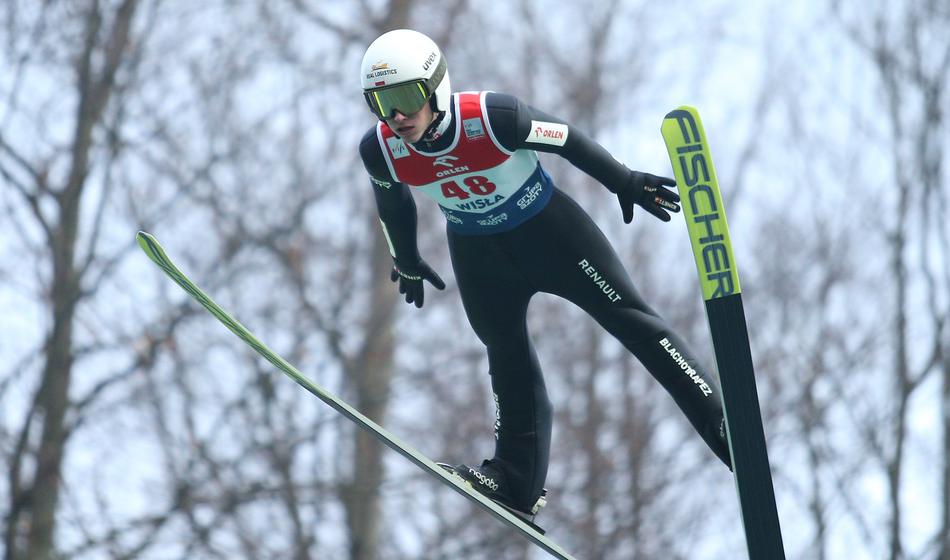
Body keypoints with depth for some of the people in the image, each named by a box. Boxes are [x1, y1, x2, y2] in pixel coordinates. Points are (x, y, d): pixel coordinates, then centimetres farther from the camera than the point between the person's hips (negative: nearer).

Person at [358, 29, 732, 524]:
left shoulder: (491, 118, -34)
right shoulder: (380, 151, -21)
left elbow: (566, 139, -18)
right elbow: (393, 202, 2)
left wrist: (625, 183, -9)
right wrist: (406, 261, 16)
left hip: (549, 230, -3)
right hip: (478, 255, 4)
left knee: (629, 318, -5)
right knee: (507, 356, 13)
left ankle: (724, 427, -3)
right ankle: (518, 480, 25)